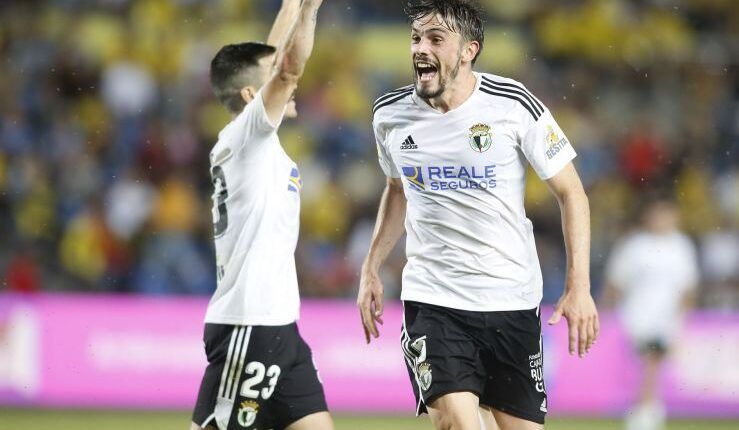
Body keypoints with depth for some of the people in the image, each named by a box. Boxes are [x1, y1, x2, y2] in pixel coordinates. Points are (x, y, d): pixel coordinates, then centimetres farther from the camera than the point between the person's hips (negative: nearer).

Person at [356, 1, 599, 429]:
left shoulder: (513, 105, -10)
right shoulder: (391, 114, 0)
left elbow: (571, 192, -3)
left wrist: (579, 286, -10)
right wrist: (371, 270, 14)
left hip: (512, 299, -1)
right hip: (432, 300, 1)